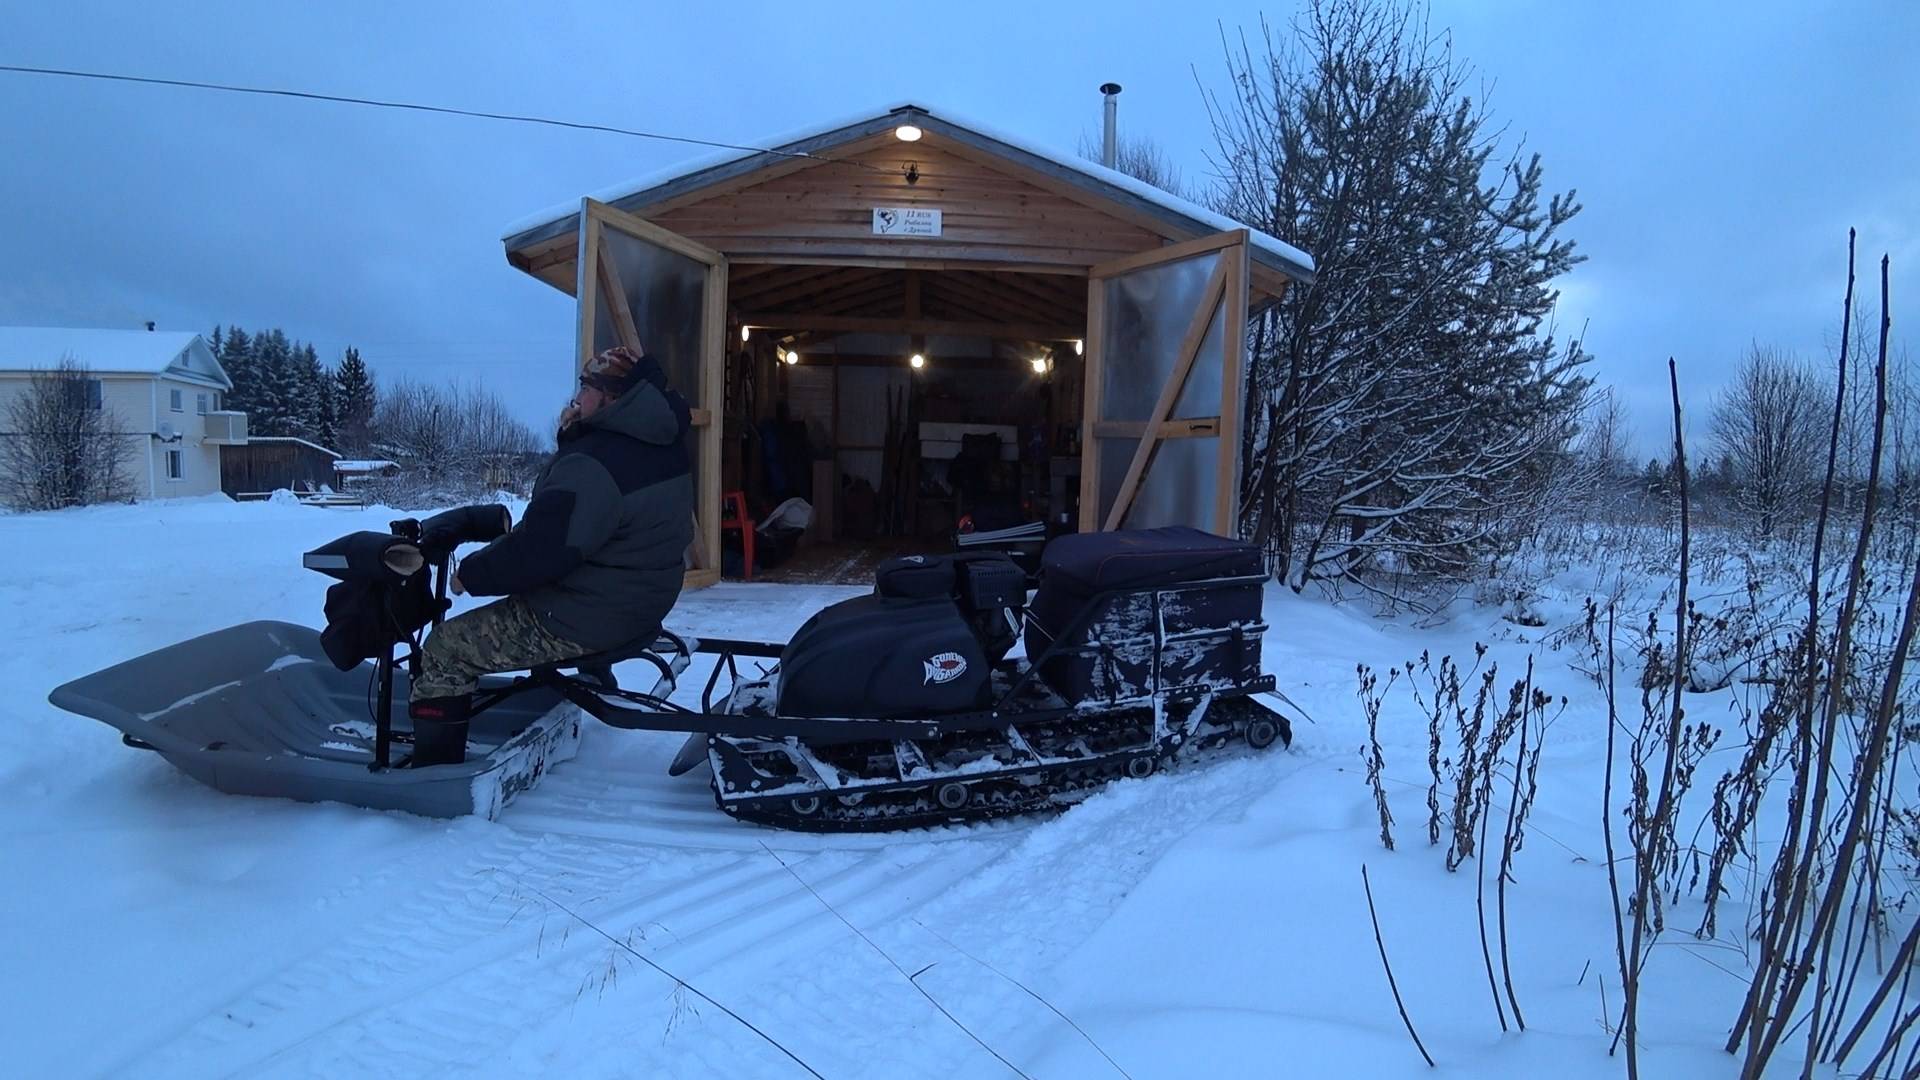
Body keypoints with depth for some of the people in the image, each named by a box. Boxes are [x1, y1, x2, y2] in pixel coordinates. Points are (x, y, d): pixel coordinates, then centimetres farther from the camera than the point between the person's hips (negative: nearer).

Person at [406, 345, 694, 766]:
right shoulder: (661, 442, 3)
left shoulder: (594, 465, -26)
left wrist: (469, 573, -13)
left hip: (584, 619, -10)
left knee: (444, 651, 2)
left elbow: (536, 550, -29)